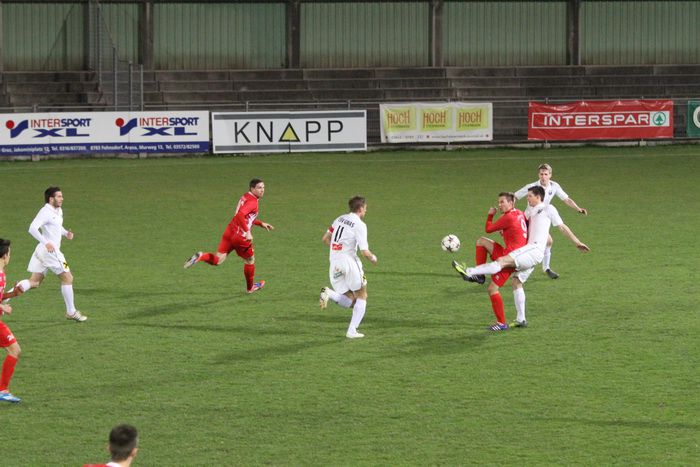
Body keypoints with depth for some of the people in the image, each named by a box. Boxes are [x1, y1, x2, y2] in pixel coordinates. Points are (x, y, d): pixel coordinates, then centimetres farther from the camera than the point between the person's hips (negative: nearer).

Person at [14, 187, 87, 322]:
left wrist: (66, 233, 12)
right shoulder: (46, 212, -16)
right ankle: (71, 312, 9)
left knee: (34, 282, 9)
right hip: (50, 250, -10)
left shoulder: (58, 211, 14)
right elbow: (32, 228, -26)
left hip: (47, 250, 10)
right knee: (67, 278, 1)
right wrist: (46, 243, -33)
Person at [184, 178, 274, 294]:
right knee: (250, 260, 16)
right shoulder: (252, 201, -15)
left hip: (230, 232, 8)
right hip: (241, 236, -8)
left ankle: (201, 257, -20)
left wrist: (261, 224, 29)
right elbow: (240, 215, -31)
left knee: (217, 260, 6)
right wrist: (247, 232, -32)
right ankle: (250, 288, 34)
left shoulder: (245, 197, 15)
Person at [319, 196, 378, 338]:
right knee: (361, 297, 13)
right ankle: (352, 331, 3)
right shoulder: (360, 225, -9)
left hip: (334, 263, 6)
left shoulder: (340, 219, 13)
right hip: (349, 261, -6)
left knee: (349, 302, 12)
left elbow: (325, 239, 19)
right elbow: (365, 252, -12)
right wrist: (373, 258, 9)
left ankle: (329, 293, -17)